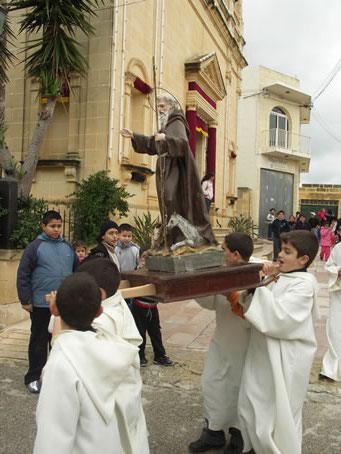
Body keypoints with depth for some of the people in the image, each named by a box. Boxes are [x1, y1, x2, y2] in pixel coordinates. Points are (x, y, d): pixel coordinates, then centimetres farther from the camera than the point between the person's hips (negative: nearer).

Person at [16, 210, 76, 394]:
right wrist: (25, 300, -10)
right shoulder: (35, 247, -7)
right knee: (39, 341, 7)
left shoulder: (68, 247, 8)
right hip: (42, 305, -4)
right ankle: (33, 377, 21)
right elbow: (23, 275, -8)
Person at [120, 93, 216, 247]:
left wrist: (166, 138, -36)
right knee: (169, 205, 8)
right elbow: (151, 145, 25)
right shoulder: (166, 125, 19)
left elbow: (183, 142, -24)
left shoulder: (177, 123, -7)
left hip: (175, 170, -9)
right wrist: (133, 136, 19)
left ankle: (177, 239, -12)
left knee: (174, 203, -14)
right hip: (166, 170, 9)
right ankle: (172, 239, 13)